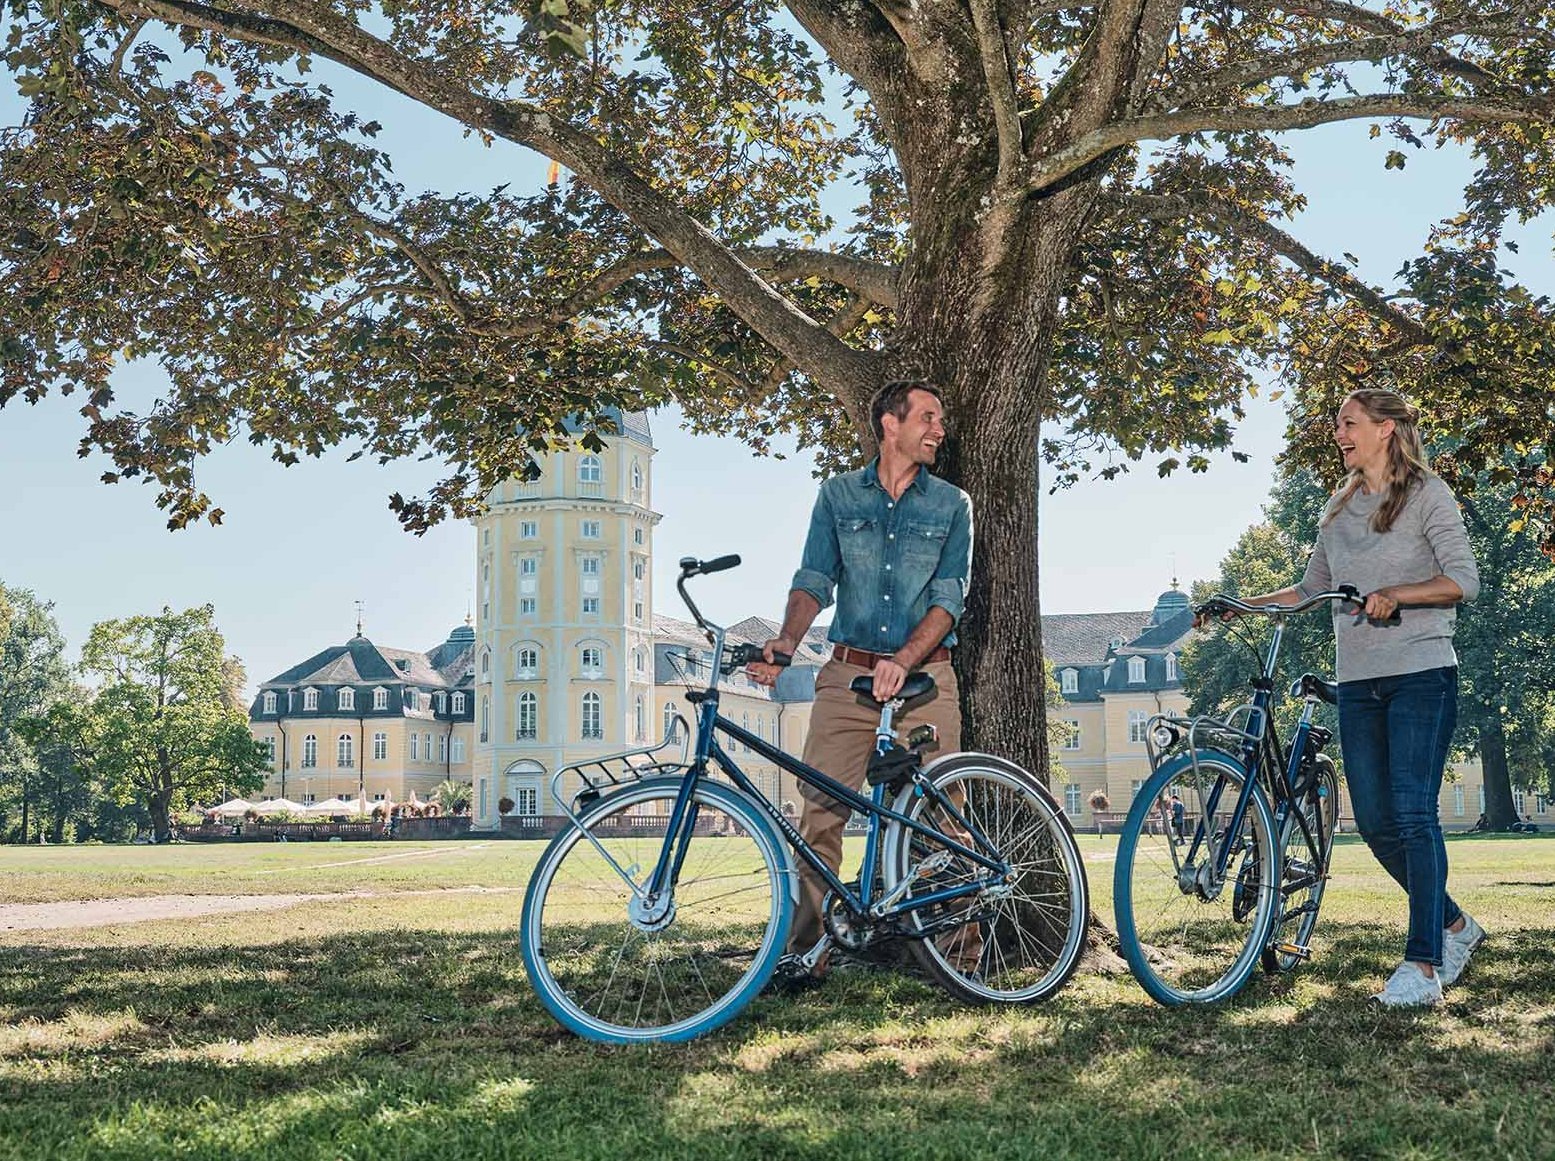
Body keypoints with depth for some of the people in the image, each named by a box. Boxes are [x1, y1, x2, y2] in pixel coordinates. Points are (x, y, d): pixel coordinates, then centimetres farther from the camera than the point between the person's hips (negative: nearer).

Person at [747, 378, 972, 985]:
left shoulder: (952, 505, 8)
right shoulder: (838, 495, 10)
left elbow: (949, 595, -3)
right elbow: (814, 579, 2)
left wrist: (902, 662, -19)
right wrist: (785, 643, -18)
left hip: (924, 678, 0)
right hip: (848, 675, 1)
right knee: (821, 812, -6)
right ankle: (805, 950, -1)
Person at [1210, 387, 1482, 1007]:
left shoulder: (1427, 493, -1)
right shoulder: (1339, 508, 17)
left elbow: (1463, 580, -8)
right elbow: (1313, 587, 21)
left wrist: (1393, 594, -21)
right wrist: (1244, 604, 10)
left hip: (1421, 675, -6)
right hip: (1358, 682, 6)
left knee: (1413, 813, -13)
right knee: (1376, 823, 3)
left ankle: (1423, 964, -11)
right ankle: (1453, 926, 23)